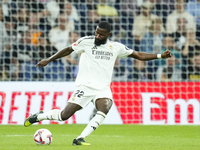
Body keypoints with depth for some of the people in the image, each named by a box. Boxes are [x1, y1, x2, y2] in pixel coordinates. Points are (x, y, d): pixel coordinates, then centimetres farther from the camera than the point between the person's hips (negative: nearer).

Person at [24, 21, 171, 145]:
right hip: (85, 86, -2)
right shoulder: (86, 41, 0)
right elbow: (68, 50, 12)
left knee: (105, 108, -30)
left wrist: (160, 56, 5)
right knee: (64, 115, -9)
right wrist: (48, 60, 12)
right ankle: (39, 116, 20)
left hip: (103, 88, 2)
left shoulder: (116, 47, 7)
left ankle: (80, 139, -27)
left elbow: (139, 55, 13)